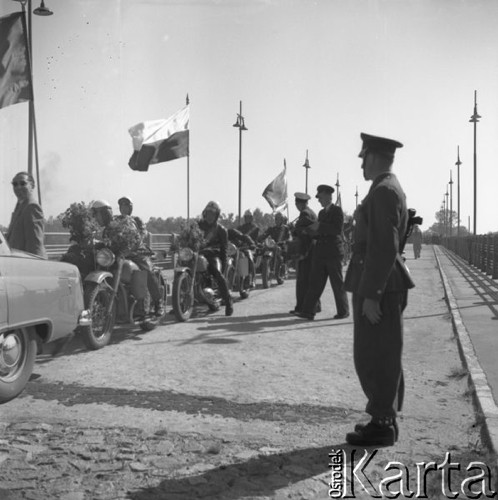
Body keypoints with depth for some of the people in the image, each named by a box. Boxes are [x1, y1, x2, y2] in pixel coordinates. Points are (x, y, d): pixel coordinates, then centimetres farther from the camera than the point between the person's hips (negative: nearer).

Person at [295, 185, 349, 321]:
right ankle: (308, 312, -1)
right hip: (320, 252, 7)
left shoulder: (337, 210, -4)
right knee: (315, 283, 1)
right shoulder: (321, 212, 17)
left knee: (337, 283, 2)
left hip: (333, 252, -6)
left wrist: (320, 226, -17)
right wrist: (312, 231, 2)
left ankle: (343, 311, 14)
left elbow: (337, 229, -16)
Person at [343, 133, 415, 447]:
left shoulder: (384, 191, -16)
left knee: (375, 358, -2)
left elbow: (385, 247, -23)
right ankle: (385, 419, 26)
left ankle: (382, 426, 8)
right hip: (383, 286, 10)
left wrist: (371, 296, -22)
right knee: (384, 357, 16)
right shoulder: (389, 189, 16)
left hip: (379, 287, -10)